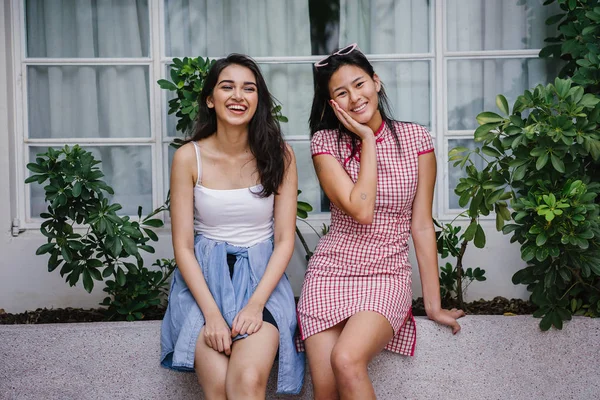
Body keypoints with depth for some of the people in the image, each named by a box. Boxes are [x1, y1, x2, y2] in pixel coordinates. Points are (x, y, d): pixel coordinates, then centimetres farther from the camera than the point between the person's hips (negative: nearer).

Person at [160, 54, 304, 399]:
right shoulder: (189, 157, -4)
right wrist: (212, 313, -16)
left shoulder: (279, 155, -2)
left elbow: (285, 240, -2)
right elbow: (183, 246, -4)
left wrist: (256, 303, -15)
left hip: (262, 275, 0)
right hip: (204, 277, 0)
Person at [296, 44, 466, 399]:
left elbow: (422, 225, 1)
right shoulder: (325, 142, 0)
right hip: (330, 273, 1)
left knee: (346, 360, -29)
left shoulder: (416, 139, 2)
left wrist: (434, 305, 0)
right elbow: (361, 211, -13)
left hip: (387, 276, -1)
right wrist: (368, 140, -7)